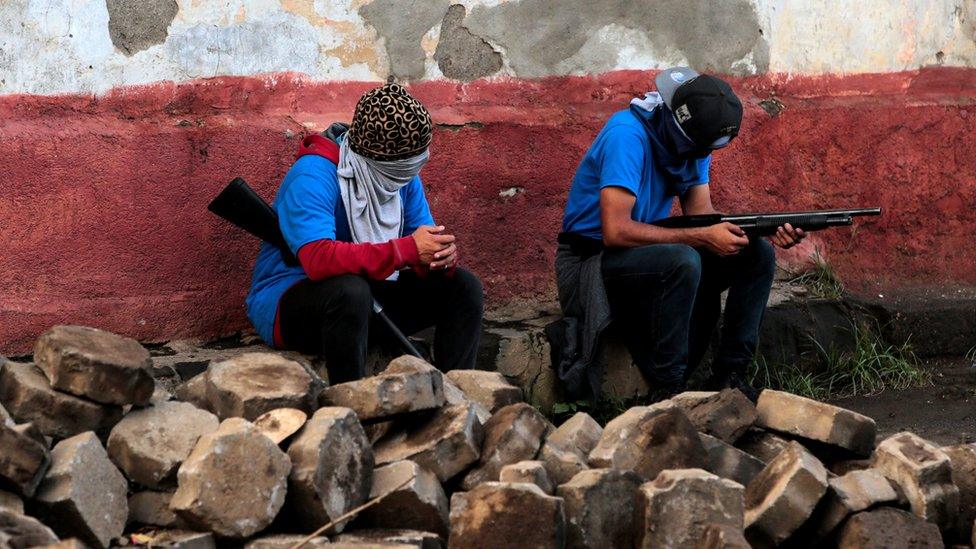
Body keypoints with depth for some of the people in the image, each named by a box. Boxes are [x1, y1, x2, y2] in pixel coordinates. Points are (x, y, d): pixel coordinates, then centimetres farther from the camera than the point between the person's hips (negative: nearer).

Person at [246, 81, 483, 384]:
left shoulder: (403, 173, 0)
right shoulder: (314, 175, -25)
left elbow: (426, 243, 1)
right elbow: (319, 259, -39)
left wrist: (444, 254, -26)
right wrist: (408, 250, -37)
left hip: (371, 299, 8)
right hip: (289, 300, -8)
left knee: (463, 286, -4)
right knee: (351, 290, -39)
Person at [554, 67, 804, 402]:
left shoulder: (693, 141, 1)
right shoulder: (628, 135, -24)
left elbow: (701, 213, -1)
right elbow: (615, 231, -32)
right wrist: (703, 238, -30)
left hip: (648, 254, 8)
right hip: (592, 259, -8)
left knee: (758, 255, -4)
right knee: (682, 261, -36)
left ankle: (729, 375, -3)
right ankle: (668, 393, -25)